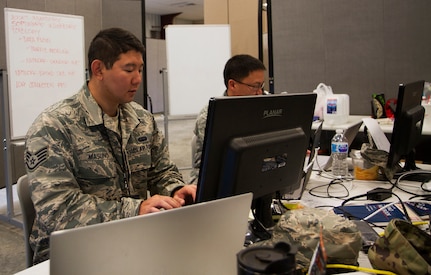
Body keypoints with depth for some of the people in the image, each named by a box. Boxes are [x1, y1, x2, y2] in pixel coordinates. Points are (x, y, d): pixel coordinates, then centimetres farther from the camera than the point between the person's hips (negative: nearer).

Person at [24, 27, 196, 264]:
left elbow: (162, 172, 13)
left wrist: (175, 191, -9)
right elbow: (56, 209, -23)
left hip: (133, 240, 7)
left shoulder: (144, 120, 5)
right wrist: (135, 209, -30)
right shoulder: (53, 127, -15)